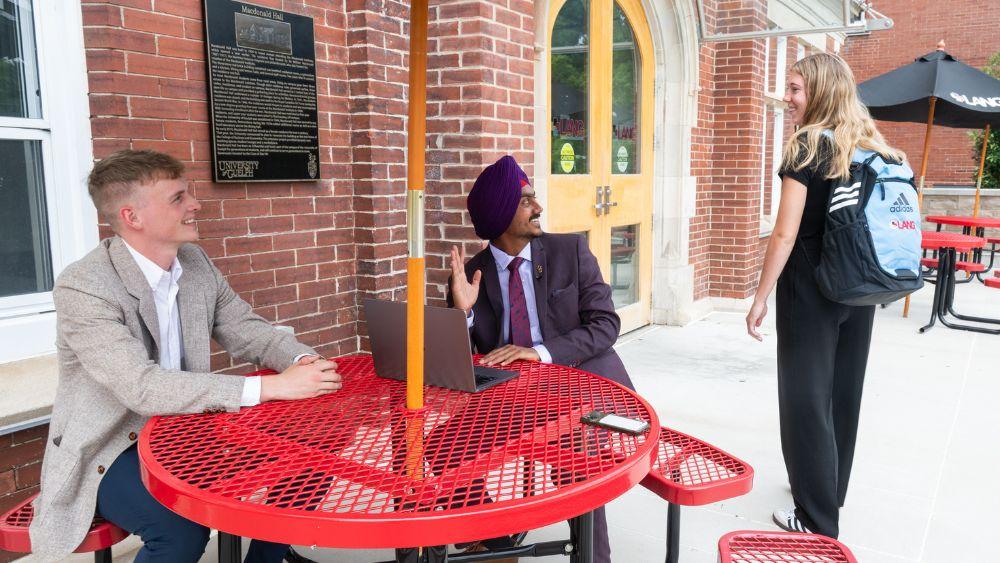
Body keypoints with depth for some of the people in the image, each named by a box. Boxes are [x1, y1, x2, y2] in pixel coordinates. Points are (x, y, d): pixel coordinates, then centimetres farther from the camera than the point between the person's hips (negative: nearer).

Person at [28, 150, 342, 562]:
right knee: (182, 529, -31)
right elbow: (142, 388, -31)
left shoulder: (194, 261, -1)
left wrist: (303, 360, -18)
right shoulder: (82, 288, -21)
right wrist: (271, 387, -36)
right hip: (109, 453, -6)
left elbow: (245, 330, 5)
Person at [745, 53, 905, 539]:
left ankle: (817, 520, 10)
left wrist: (761, 297, -11)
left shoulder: (807, 147, -13)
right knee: (843, 391, 18)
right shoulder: (874, 149, 8)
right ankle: (832, 490, 35)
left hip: (810, 290, -7)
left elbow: (785, 234, -17)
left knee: (806, 398, 2)